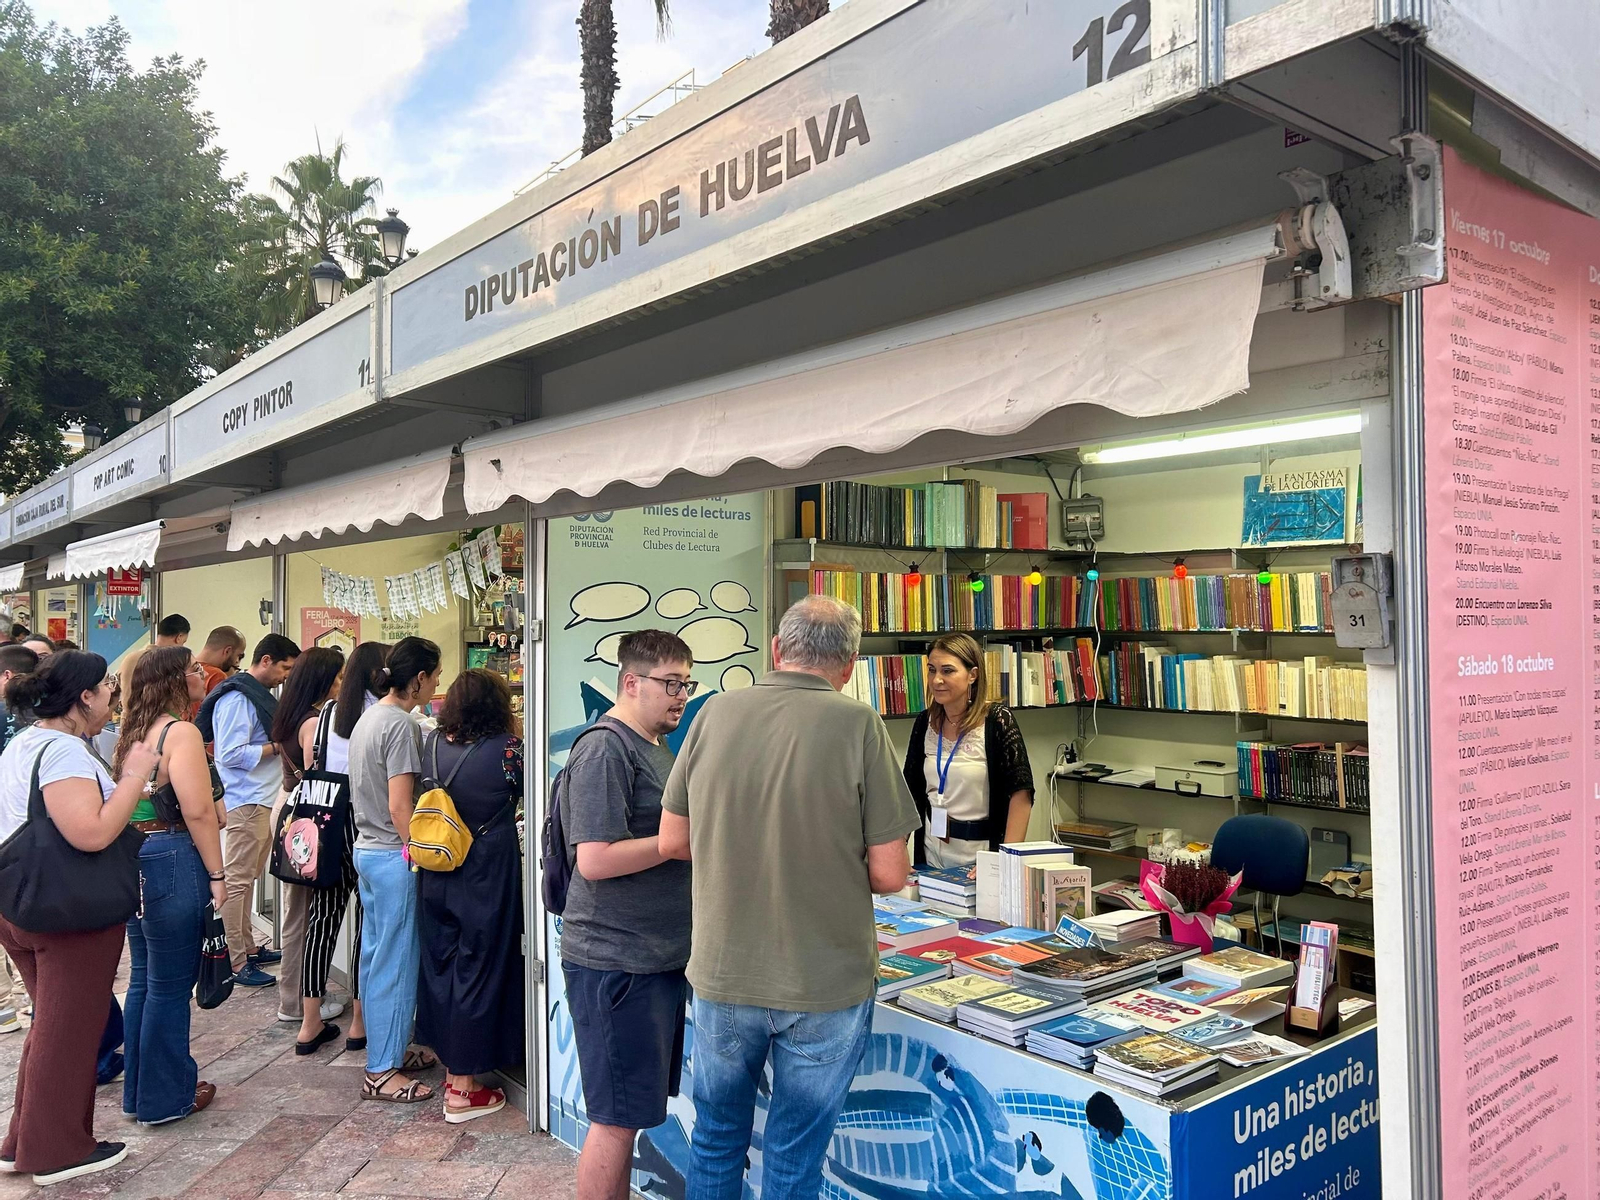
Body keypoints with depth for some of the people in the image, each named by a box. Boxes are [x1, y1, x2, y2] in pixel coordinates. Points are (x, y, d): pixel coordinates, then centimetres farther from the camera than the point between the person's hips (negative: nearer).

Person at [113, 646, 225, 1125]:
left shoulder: (134, 732, 12)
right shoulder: (180, 732, -14)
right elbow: (198, 812, -19)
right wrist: (216, 875, -14)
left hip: (133, 861, 9)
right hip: (172, 861, -9)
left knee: (143, 981, 18)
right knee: (170, 986, 3)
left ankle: (138, 1090, 30)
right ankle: (165, 1099, 14)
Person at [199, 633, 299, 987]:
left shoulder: (258, 694, 14)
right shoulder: (237, 699, -16)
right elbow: (231, 754, -22)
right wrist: (277, 747, -16)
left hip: (261, 800, 10)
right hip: (245, 802, -10)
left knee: (246, 879, 17)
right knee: (237, 881, -3)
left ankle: (247, 948, 27)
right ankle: (234, 962, 2)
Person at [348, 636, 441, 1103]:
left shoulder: (369, 717, 11)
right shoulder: (401, 724, -19)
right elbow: (400, 807, -21)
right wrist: (419, 855, -13)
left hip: (367, 850, 10)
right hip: (393, 857, -10)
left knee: (377, 955, 17)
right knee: (396, 960, -1)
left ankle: (389, 1048, 29)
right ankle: (381, 1072, 7)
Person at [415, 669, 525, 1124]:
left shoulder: (433, 743, -1)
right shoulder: (507, 747, -15)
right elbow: (525, 793, 0)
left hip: (436, 876, 5)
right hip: (487, 876, -5)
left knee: (440, 963, 16)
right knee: (478, 969, 3)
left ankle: (450, 1065, 30)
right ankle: (462, 1090, 11)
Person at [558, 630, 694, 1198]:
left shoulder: (656, 747, 14)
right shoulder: (604, 750, -17)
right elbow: (594, 859, -24)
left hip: (659, 957, 9)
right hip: (616, 963, -9)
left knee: (630, 1110, 18)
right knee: (616, 1119, 1)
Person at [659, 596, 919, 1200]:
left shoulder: (715, 712, -5)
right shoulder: (857, 724, -14)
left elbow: (672, 841, 4)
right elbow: (889, 874, -13)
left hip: (723, 975, 3)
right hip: (826, 985, -2)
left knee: (716, 1138, 23)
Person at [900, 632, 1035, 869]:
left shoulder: (997, 720, -13)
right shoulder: (925, 722, 1)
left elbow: (1021, 792, -17)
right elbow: (911, 791, 6)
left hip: (980, 854, -4)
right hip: (931, 855, 4)